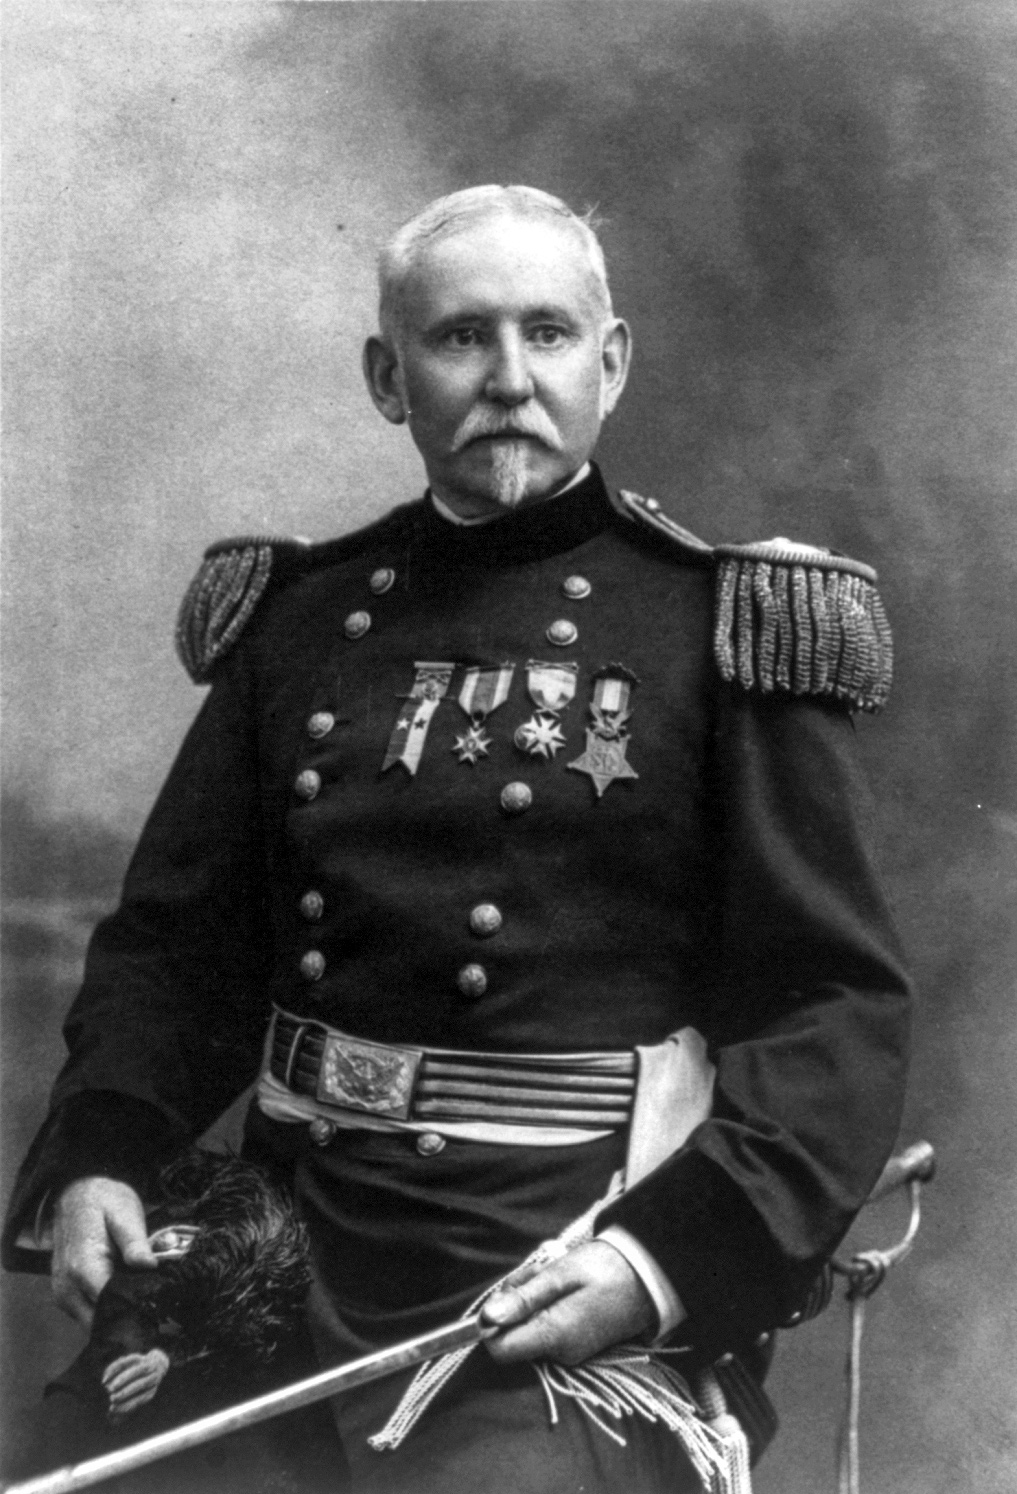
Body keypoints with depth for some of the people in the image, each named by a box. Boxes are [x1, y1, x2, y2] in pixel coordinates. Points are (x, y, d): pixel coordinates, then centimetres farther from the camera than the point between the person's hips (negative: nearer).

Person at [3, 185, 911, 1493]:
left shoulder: (725, 635, -5)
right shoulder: (295, 617, 6)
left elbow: (840, 1007, -8)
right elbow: (174, 937, 11)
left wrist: (677, 1252, -21)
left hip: (560, 1300, -4)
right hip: (292, 1247, 5)